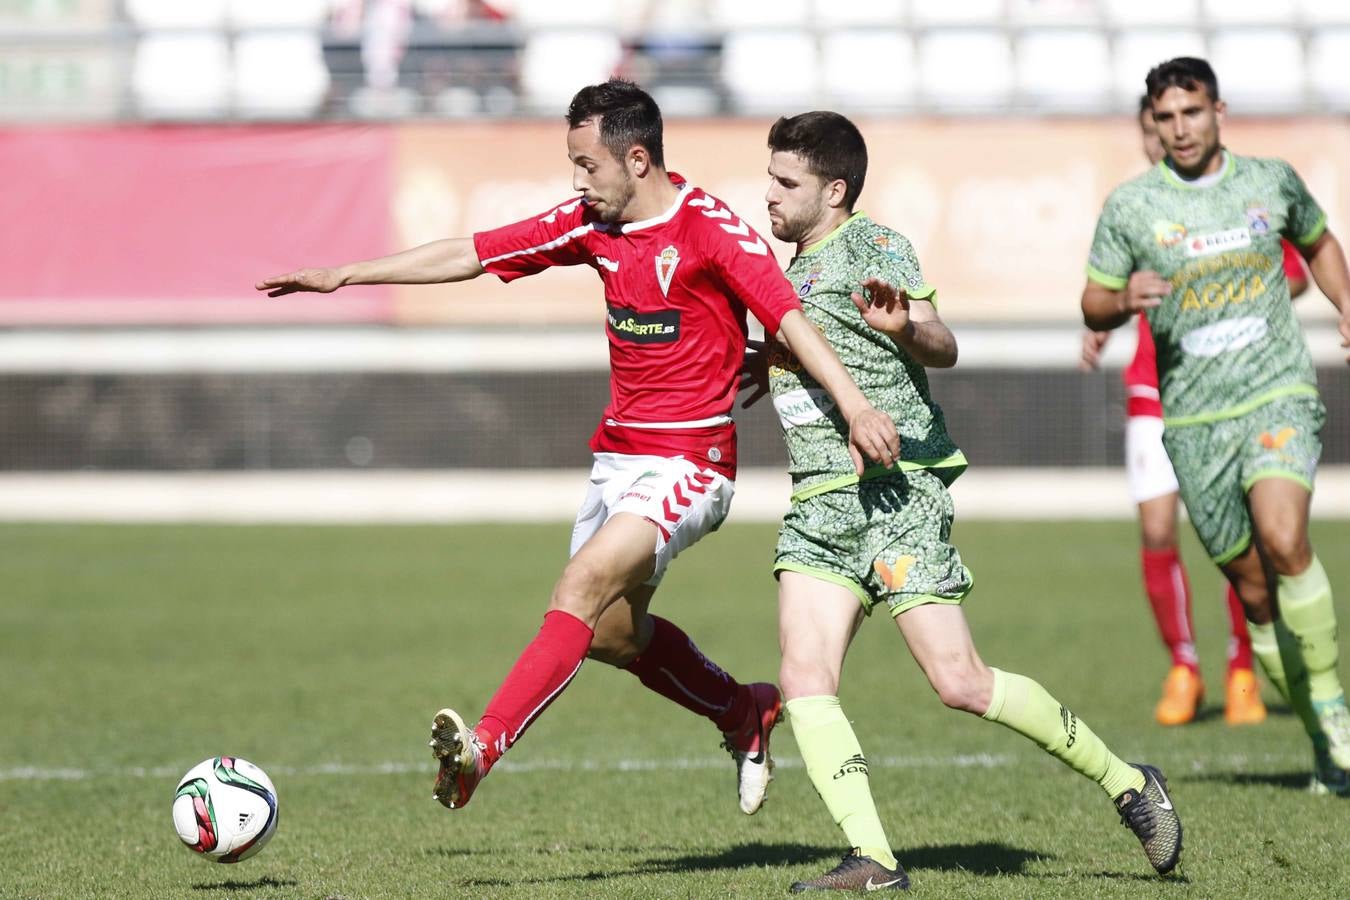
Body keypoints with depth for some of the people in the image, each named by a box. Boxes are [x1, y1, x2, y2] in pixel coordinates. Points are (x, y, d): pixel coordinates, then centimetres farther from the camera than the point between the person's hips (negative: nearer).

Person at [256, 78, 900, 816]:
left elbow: (788, 317, -24)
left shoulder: (710, 228, -15)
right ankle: (745, 714, 35)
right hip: (617, 453, 8)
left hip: (687, 464, -8)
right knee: (612, 632, 13)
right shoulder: (591, 224, 6)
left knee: (586, 582, -25)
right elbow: (470, 256, 11)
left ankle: (484, 747, -34)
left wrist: (855, 407, -36)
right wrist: (341, 277, 13)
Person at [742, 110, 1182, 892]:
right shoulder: (794, 265, 21)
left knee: (960, 683, -12)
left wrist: (904, 327, -39)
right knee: (804, 680, -12)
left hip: (898, 488, -8)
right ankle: (872, 860, -16)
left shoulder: (872, 246, -4)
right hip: (820, 501, 8)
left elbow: (942, 347, -19)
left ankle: (1127, 784, 3)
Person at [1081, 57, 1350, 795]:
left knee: (1283, 540, -26)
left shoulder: (1272, 181, 5)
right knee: (1254, 590, 3)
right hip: (1193, 417, 1)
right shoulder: (1130, 205, 0)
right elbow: (1093, 305, 7)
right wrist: (1123, 302, -16)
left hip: (1278, 394, -1)